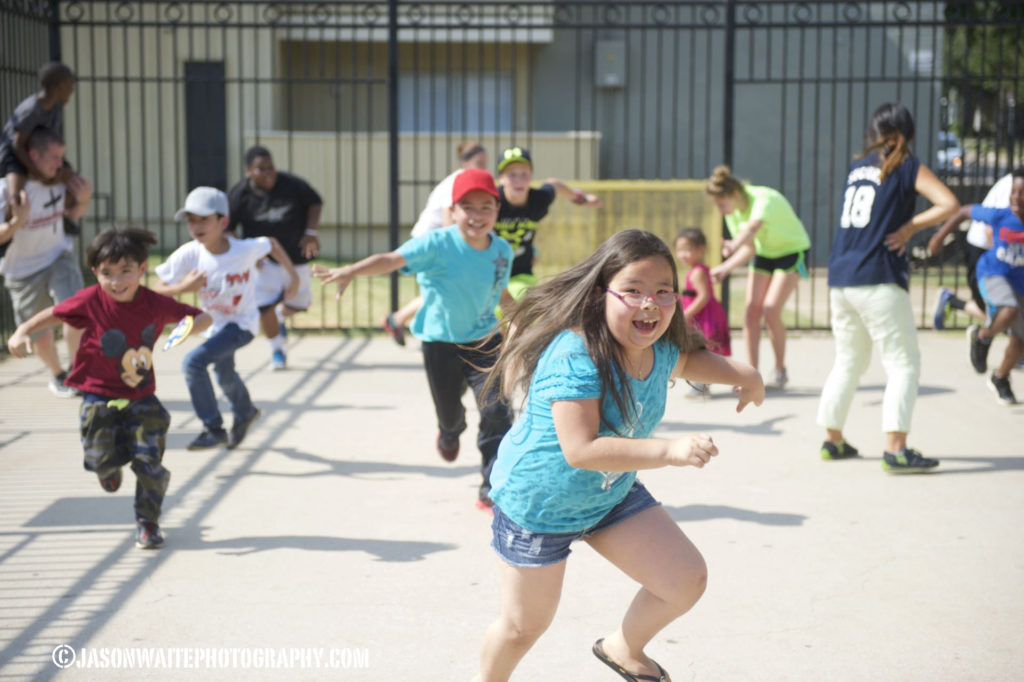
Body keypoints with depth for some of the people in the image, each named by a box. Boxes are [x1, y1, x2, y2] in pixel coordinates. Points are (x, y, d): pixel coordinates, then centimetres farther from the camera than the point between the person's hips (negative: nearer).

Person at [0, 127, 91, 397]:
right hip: (23, 270, -2)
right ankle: (58, 377, 37)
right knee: (40, 335, 8)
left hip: (59, 257, 2)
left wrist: (83, 201, -11)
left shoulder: (58, 180, -8)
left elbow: (72, 213, 11)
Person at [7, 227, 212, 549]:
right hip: (99, 397, 0)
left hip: (142, 398, 1)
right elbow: (54, 314, 2)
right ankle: (110, 465, 40)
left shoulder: (155, 304, -10)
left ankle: (148, 523, 17)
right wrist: (22, 332, -11)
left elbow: (203, 318, -3)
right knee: (102, 460, -1)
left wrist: (188, 327, -25)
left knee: (150, 463, -5)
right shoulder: (92, 300, -13)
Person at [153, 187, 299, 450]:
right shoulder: (188, 254, -23)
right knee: (224, 374, 27)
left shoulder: (245, 250, -27)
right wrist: (183, 288, -38)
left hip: (242, 324, -5)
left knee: (193, 362, -23)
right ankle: (245, 412, 61)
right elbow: (157, 290, -20)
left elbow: (272, 243, -5)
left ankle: (214, 429, -7)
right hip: (215, 323, 5)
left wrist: (294, 277, -2)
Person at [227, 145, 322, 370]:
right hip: (263, 260, -2)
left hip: (294, 255, 2)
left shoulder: (291, 184, -13)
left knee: (298, 303, 11)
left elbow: (315, 202, 2)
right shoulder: (238, 195, -14)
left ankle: (281, 316, 49)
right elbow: (225, 230, -7)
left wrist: (312, 232, -11)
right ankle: (277, 351, 5)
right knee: (264, 305, -16)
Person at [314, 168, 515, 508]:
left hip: (484, 341, 2)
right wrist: (349, 272, -51)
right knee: (448, 413, 15)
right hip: (441, 343, -2)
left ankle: (492, 489, 0)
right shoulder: (438, 244, -20)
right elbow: (393, 259, -35)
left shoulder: (503, 251, -5)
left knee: (496, 410, -14)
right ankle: (450, 433, 56)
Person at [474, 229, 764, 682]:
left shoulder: (659, 349, -8)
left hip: (612, 495, 7)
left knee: (687, 580, -2)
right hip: (537, 504, -6)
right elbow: (581, 450, -41)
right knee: (524, 626, 9)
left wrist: (741, 373, 5)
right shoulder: (574, 356, -34)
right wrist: (670, 451, -46)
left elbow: (684, 359, 19)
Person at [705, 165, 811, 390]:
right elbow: (749, 248, -5)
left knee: (771, 311, -19)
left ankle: (780, 370, 1)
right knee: (751, 311, -8)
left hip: (792, 251, -6)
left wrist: (733, 246, -74)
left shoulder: (764, 200, -34)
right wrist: (726, 267, -24)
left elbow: (751, 229, -54)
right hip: (764, 253, 6)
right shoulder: (732, 212, -11)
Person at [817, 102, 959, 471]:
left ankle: (832, 440, 24)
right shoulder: (908, 166, -2)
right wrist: (909, 227, -4)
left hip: (840, 279, 7)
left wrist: (901, 226, 9)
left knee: (848, 361, 19)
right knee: (904, 363, -2)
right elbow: (949, 204, -12)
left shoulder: (857, 166, 16)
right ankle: (895, 449, -11)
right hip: (878, 280, -6)